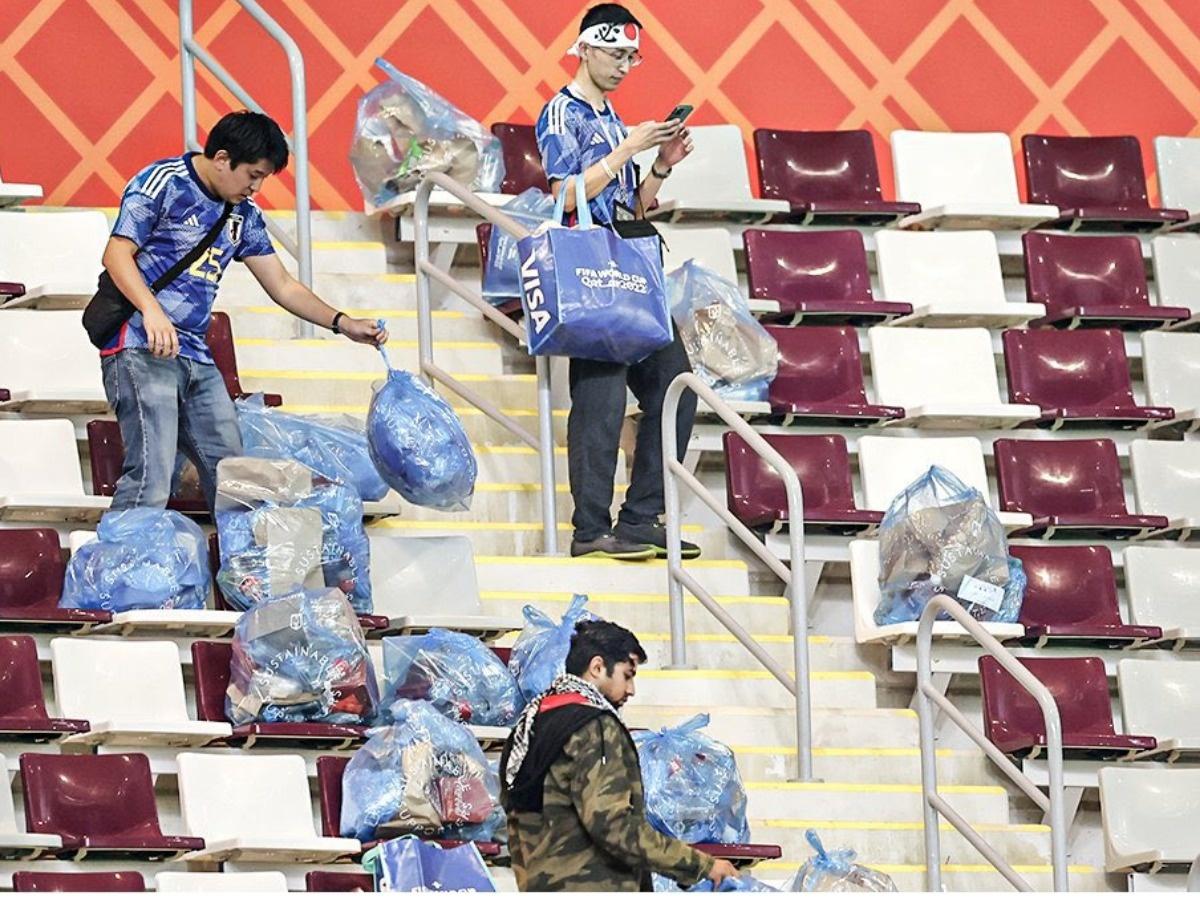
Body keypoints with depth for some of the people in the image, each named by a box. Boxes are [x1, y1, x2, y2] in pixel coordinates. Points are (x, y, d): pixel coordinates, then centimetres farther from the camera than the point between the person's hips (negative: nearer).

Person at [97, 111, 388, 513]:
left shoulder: (243, 215, 17)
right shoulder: (163, 184, -5)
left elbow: (282, 285, 22)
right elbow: (117, 254, -12)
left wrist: (342, 323, 10)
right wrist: (151, 310, -27)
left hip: (197, 358, 8)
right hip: (142, 350, -8)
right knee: (151, 477, -19)